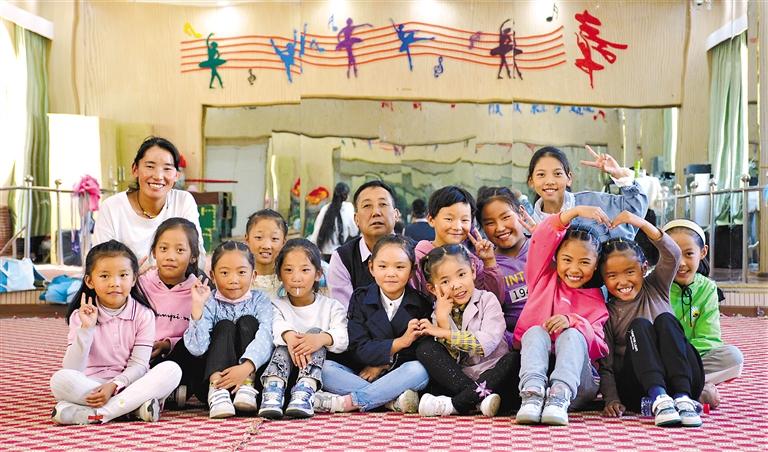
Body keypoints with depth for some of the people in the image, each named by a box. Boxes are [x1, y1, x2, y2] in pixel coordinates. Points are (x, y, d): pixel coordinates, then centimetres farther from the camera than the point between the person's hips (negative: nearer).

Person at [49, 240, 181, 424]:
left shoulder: (143, 314, -1)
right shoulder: (81, 316, -1)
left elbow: (139, 365, -7)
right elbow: (72, 369, -11)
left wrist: (113, 386, -24)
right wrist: (86, 328, -21)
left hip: (129, 382, 1)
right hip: (92, 385, 0)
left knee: (171, 369, -27)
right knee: (60, 380, -30)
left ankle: (96, 414, -29)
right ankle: (136, 406, -26)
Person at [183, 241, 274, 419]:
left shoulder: (259, 301, 2)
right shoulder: (209, 303, 0)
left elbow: (264, 338, -17)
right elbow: (197, 348, -15)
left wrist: (246, 367, -36)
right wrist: (197, 306, -25)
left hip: (252, 373, 0)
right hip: (214, 374, 0)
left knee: (247, 322, -15)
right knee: (224, 326, -19)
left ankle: (247, 388, -28)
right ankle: (217, 390, -37)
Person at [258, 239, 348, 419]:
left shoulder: (331, 306, 10)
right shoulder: (277, 306, 12)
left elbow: (343, 338, -10)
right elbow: (277, 325, -14)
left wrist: (322, 338, -34)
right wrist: (289, 335, -40)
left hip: (317, 370, -1)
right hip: (285, 370, 1)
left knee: (316, 332, -24)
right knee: (284, 344, -25)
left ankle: (304, 393, -46)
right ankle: (273, 392, -48)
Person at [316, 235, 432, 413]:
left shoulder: (421, 305, 1)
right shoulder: (360, 299, 3)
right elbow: (358, 349, -7)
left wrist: (383, 364, -12)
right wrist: (400, 342, -19)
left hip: (397, 377, -1)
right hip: (360, 375, 1)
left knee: (419, 370, -32)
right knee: (324, 367, -23)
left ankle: (347, 402, -32)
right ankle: (393, 400, -30)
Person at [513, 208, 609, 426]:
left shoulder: (596, 301, 14)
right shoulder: (544, 279, 17)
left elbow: (600, 350, -1)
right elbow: (541, 240, 1)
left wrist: (573, 322, -19)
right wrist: (574, 212, -8)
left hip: (577, 380, 0)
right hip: (535, 368, 1)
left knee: (572, 335, -27)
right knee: (535, 331, -27)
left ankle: (560, 396, -47)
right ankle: (533, 394, -47)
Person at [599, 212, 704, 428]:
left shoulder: (655, 289, 12)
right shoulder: (608, 313, 8)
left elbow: (673, 254, -6)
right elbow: (605, 365, 3)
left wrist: (642, 223, -18)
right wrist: (611, 399, -12)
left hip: (683, 381, 1)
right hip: (638, 389, -1)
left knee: (665, 320, -22)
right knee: (639, 326, -23)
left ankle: (683, 399, -36)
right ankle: (659, 399, -41)